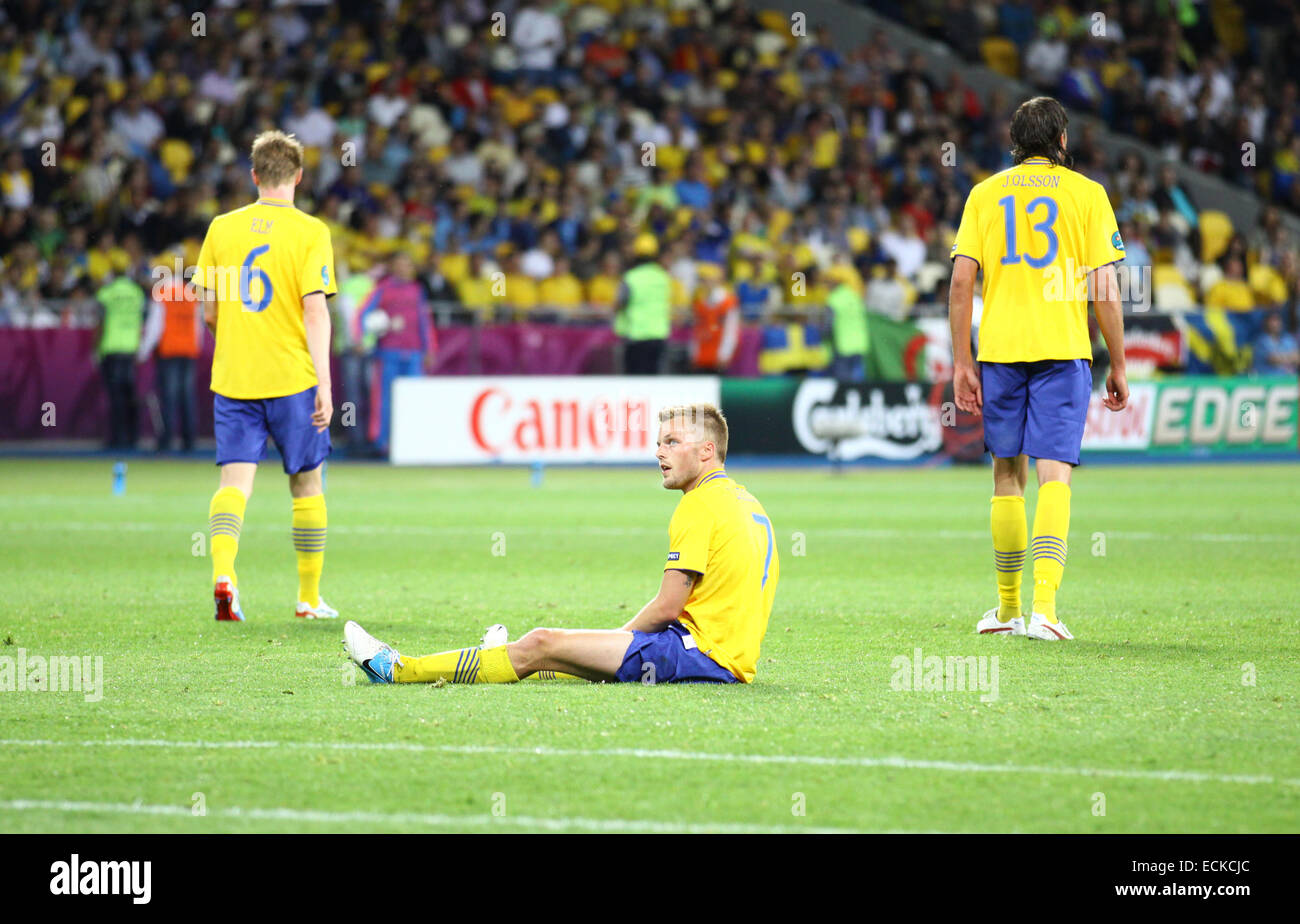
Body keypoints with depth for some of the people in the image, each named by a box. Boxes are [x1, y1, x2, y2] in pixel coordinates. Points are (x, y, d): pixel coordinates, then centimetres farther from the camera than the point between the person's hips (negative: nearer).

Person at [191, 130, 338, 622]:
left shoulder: (222, 228, 4)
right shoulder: (310, 231, -5)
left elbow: (209, 311, 8)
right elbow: (314, 309, -12)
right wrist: (323, 383, -11)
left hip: (232, 377, 2)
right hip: (292, 376, -2)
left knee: (235, 480, -2)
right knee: (306, 482, 12)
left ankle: (223, 571, -28)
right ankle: (309, 597, 19)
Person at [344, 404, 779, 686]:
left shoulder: (701, 505, -10)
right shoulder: (747, 503, 20)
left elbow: (667, 607, -14)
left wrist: (617, 638, 2)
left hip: (703, 653, -9)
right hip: (734, 655, 9)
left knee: (543, 644, -6)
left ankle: (398, 671, -2)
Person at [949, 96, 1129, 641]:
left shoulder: (985, 194, 8)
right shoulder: (1085, 193, 3)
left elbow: (961, 281, 1)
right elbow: (1104, 287, -1)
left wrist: (961, 362, 4)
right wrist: (1118, 366, 5)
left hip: (1000, 350, 2)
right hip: (1063, 350, -2)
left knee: (1008, 476, 13)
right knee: (1053, 474, -7)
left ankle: (1008, 608, 20)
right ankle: (1044, 605, -22)